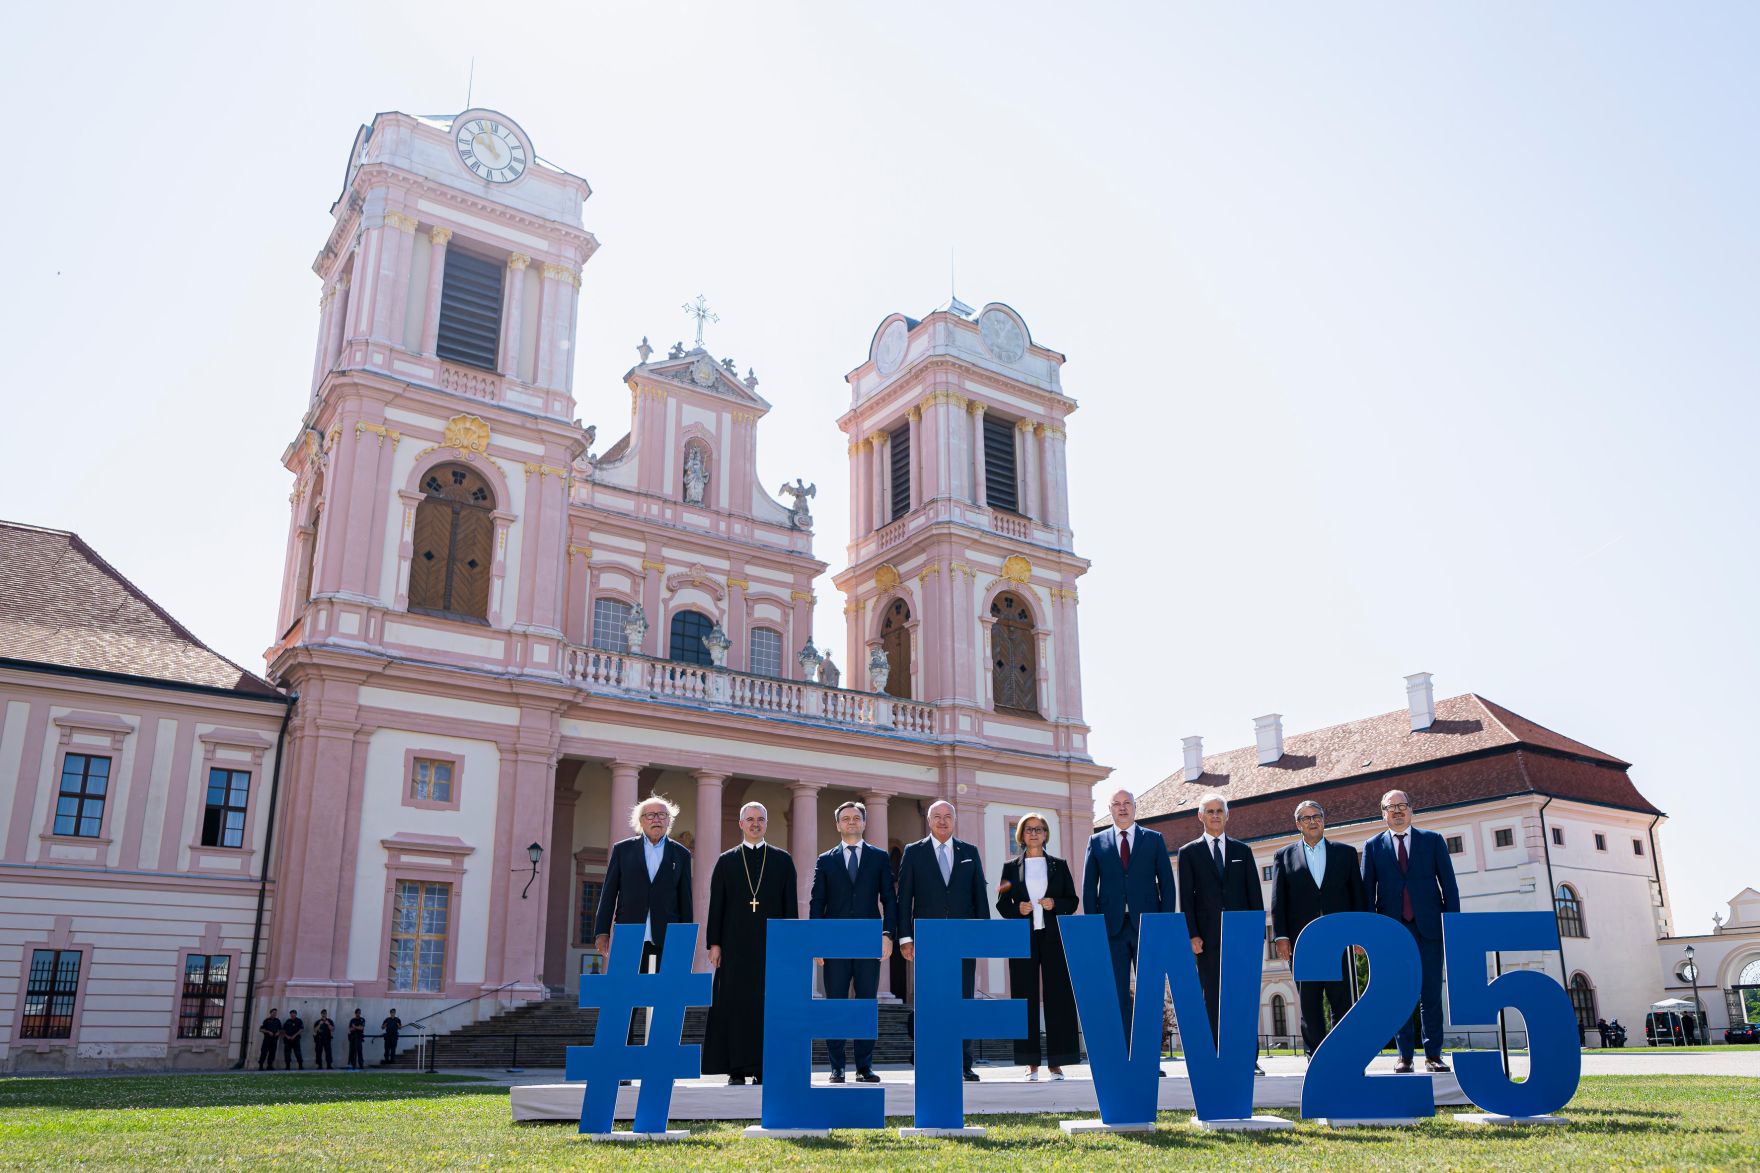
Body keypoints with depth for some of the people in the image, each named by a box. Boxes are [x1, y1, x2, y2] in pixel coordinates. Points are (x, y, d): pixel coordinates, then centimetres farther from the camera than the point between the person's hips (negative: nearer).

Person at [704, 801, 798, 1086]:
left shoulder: (782, 860, 10)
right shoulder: (726, 861, 11)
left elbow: (790, 904, 7)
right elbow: (716, 905, 7)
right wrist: (714, 943, -1)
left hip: (771, 943, 0)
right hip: (735, 944, 0)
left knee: (768, 1005, -2)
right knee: (734, 1004, -2)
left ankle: (764, 1069, 3)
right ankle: (736, 1071, 3)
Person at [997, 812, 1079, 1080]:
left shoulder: (1059, 865, 11)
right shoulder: (1011, 867, 11)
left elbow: (1072, 900, 10)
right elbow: (1002, 904, 9)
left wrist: (1055, 904, -9)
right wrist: (1017, 909, -10)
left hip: (1053, 937, 0)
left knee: (1058, 997, -3)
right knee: (1026, 998, -1)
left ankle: (1057, 1062, 2)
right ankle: (1031, 1062, 4)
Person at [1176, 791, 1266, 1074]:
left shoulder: (1242, 850, 14)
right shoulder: (1189, 853, 7)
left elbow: (1254, 893, 10)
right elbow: (1186, 898, 2)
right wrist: (1192, 935, -7)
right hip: (1208, 936, -2)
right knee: (1214, 998, -1)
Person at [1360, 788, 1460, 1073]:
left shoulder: (1433, 840, 9)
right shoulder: (1373, 846, 9)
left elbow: (1448, 884, 6)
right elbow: (1368, 890, 6)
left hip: (1429, 927, 0)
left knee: (1431, 993, 1)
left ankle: (1433, 1055, 8)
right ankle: (1404, 1055, 7)